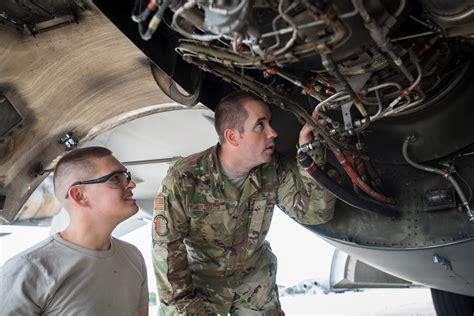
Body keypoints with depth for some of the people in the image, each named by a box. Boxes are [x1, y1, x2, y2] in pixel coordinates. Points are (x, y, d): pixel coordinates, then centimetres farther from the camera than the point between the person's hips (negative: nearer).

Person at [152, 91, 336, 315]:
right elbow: (166, 249, -21)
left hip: (256, 280, 3)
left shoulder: (275, 172, -15)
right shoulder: (184, 179, -27)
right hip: (202, 280, -3)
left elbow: (317, 211, -17)